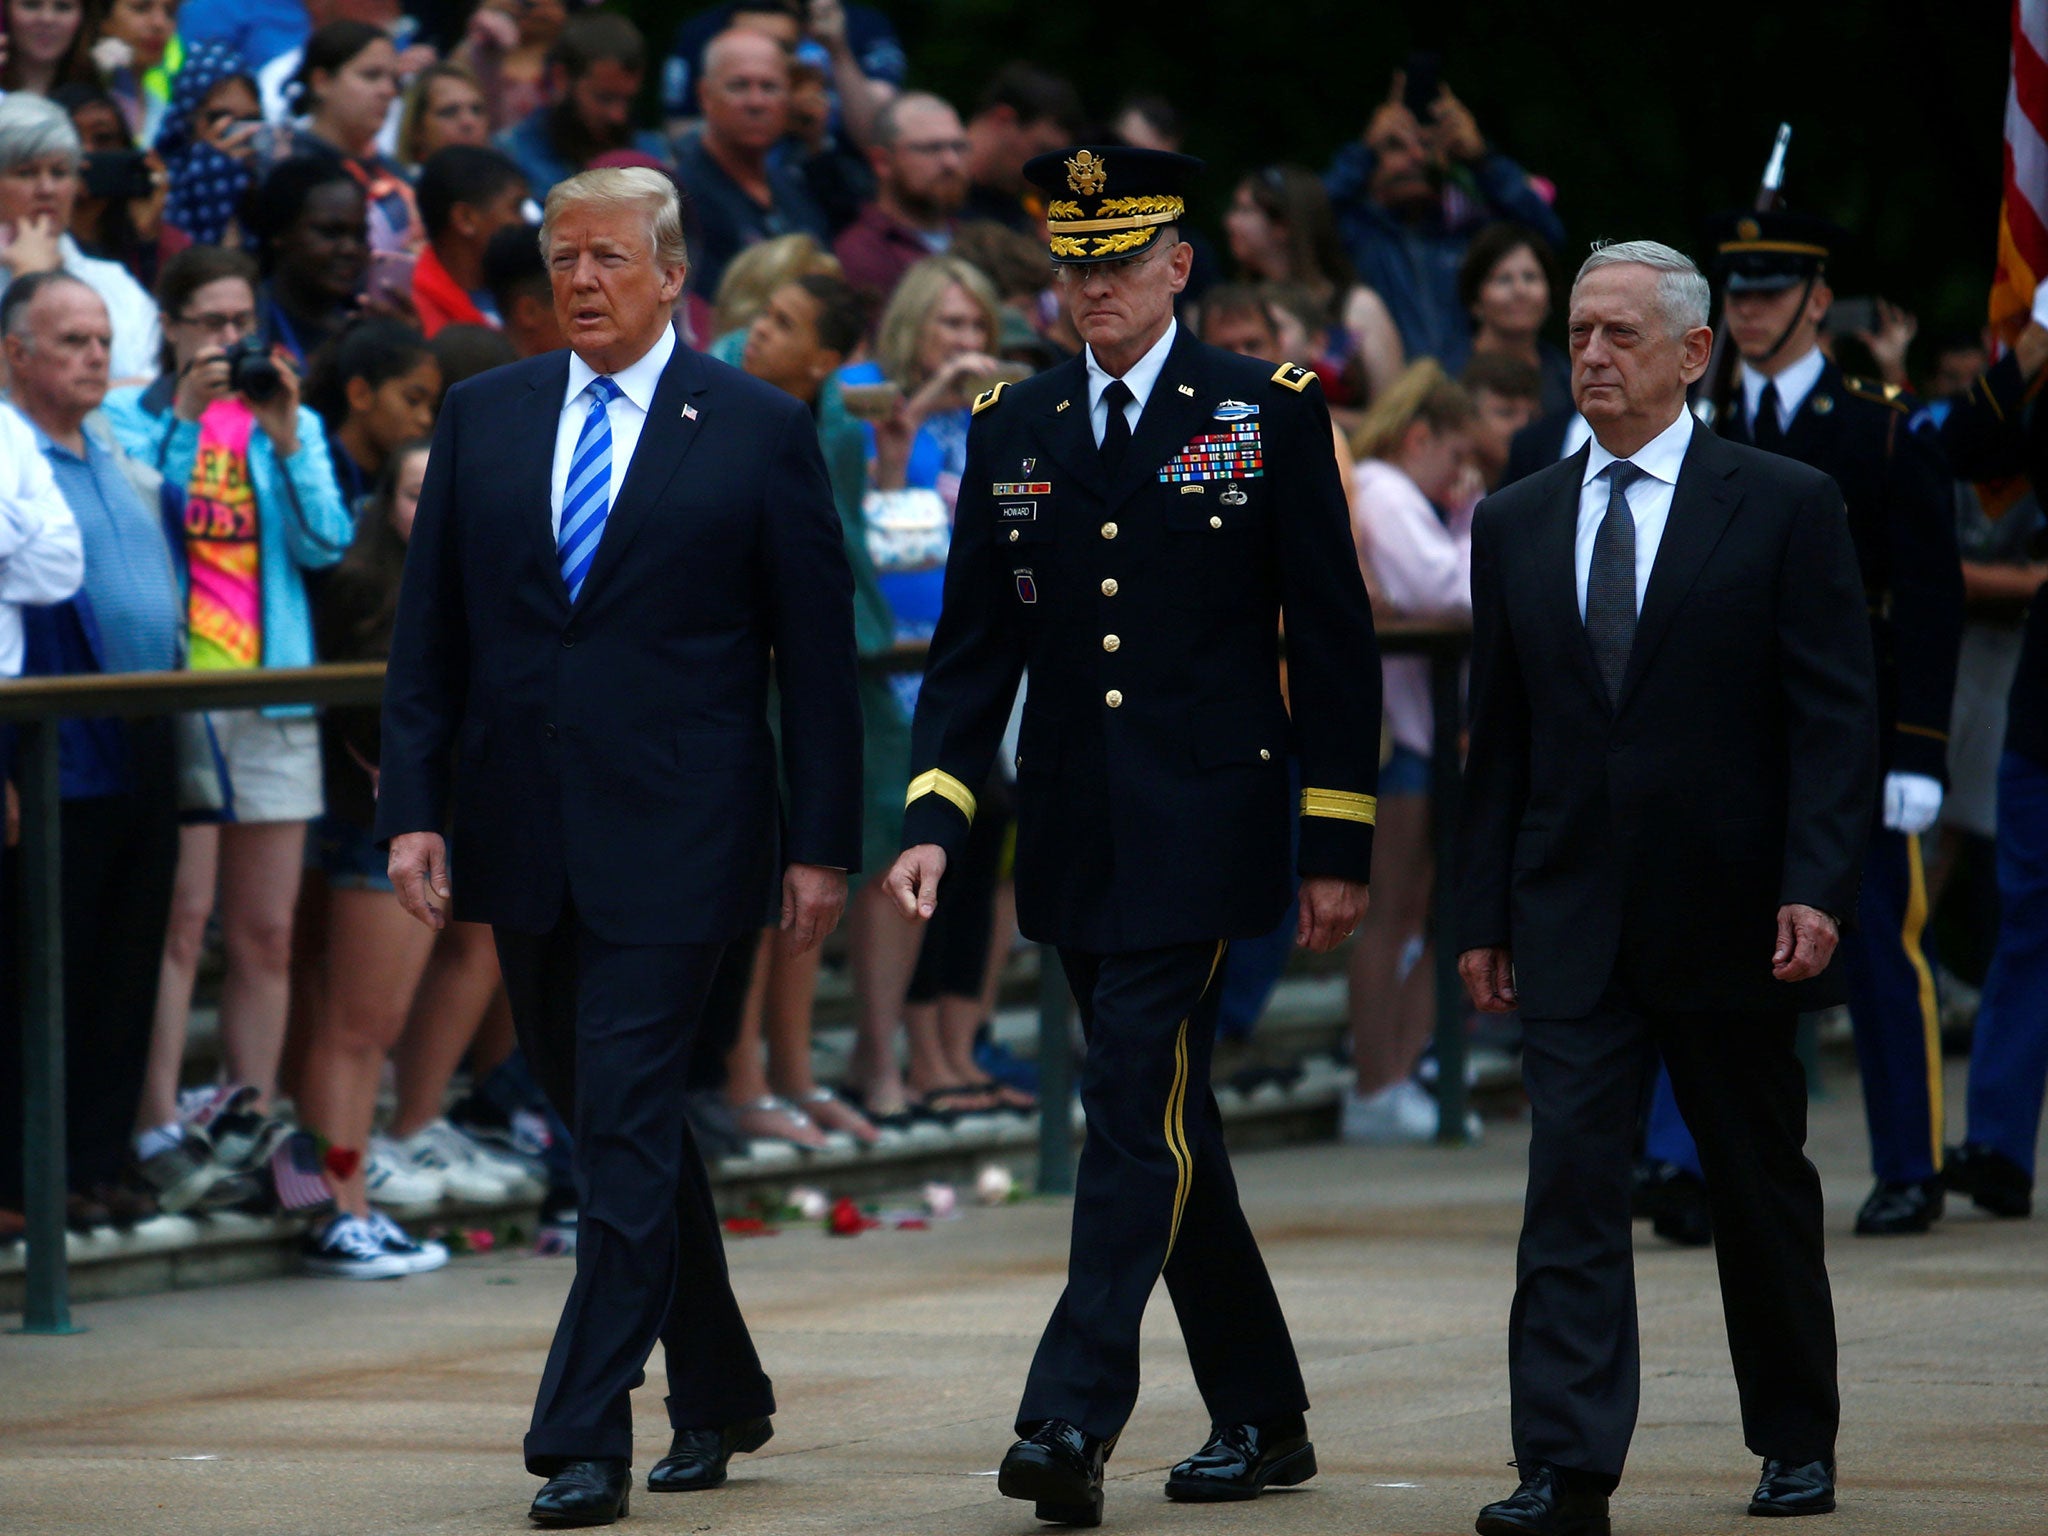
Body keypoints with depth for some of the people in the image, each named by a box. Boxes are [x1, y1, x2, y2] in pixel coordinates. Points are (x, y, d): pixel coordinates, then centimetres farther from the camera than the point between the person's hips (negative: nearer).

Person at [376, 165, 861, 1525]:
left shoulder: (760, 432, -1)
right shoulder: (483, 419, 9)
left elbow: (818, 655, 0)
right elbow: (429, 634, 9)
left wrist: (822, 843, -4)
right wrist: (414, 806, 0)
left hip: (669, 844, -5)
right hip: (524, 840, 5)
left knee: (629, 1132, -10)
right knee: (612, 1120, 13)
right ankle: (718, 1395, 29)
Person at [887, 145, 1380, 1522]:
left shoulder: (1270, 415, -1)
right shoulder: (1014, 430, 10)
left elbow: (1335, 643, -1)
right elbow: (975, 645, 10)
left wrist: (1339, 847, -4)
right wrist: (935, 816, -3)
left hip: (1203, 831, -5)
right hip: (1074, 840, 5)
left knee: (1137, 1110, -14)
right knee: (1166, 1131, 10)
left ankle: (1075, 1421, -18)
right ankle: (1260, 1419, 20)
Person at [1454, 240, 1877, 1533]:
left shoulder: (1787, 507, -2)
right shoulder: (1517, 525, 10)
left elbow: (1837, 715, -6)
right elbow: (1500, 735, 12)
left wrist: (1818, 885, -16)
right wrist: (1486, 916, 7)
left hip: (1732, 923, -2)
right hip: (1574, 928, 2)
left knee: (1764, 1193, 11)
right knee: (1572, 1194, -8)